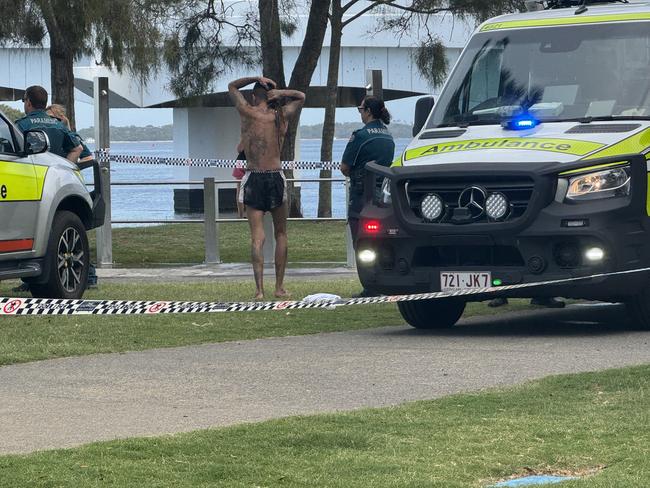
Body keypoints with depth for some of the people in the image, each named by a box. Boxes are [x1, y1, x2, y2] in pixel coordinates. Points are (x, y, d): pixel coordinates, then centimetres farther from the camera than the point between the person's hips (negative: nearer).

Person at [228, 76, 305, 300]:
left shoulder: (247, 112, -1)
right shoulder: (280, 116, 3)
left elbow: (232, 86, 17)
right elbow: (301, 96, 22)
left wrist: (257, 79, 10)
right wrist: (279, 93, 5)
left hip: (253, 179, -1)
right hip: (275, 177, 1)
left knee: (257, 237, -4)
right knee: (280, 234, 13)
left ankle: (259, 289, -14)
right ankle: (280, 287, 12)